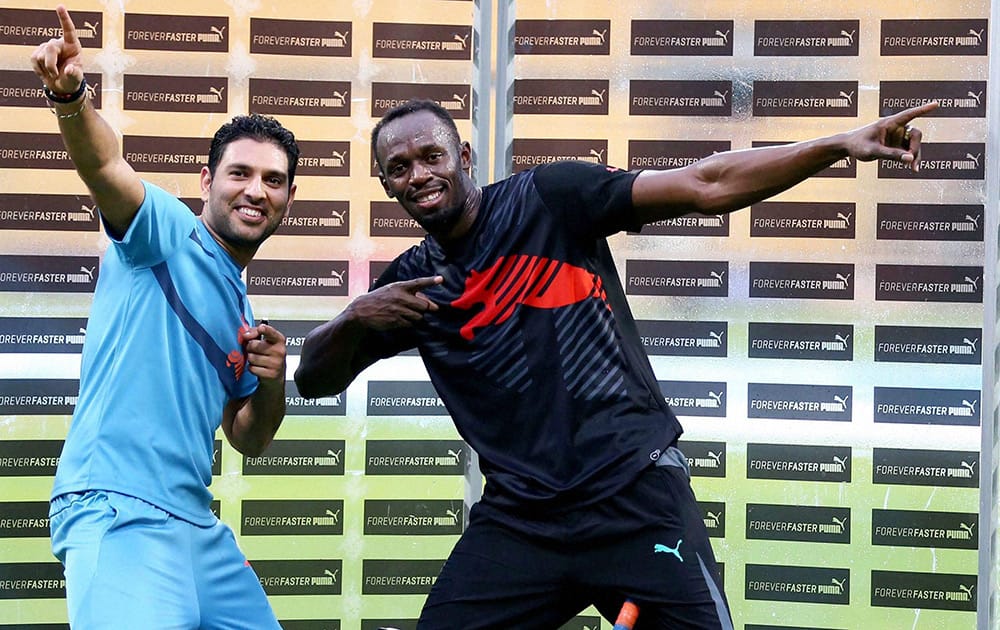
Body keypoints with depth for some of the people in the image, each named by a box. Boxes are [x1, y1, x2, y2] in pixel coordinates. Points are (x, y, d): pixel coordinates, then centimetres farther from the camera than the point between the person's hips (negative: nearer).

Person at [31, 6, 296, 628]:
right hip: (117, 511, -9)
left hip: (198, 527, 9)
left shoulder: (243, 311, 21)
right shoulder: (166, 230, 0)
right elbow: (105, 164, -21)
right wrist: (70, 95, -41)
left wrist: (273, 380, 5)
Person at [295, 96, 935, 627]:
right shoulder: (409, 285, 10)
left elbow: (706, 186, -7)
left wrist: (843, 144, -15)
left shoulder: (549, 197, -3)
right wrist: (354, 319, -9)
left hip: (636, 492, -3)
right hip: (519, 517, 4)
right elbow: (314, 378, 13)